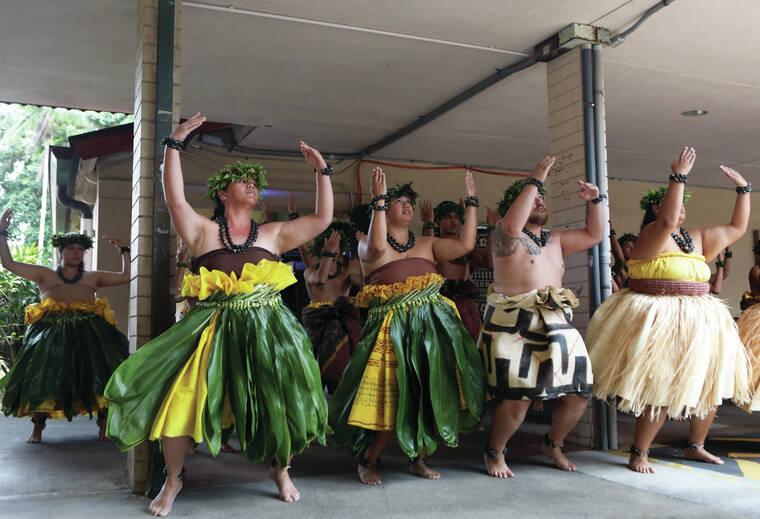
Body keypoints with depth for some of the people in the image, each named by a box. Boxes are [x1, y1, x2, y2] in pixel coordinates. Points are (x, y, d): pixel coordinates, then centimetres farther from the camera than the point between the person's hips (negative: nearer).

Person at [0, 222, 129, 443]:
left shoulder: (93, 277, 21)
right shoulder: (45, 275, 17)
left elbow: (125, 276, 20)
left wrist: (124, 250, 21)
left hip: (88, 333, 1)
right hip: (51, 332, 0)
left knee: (100, 371, -15)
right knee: (44, 372, -13)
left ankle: (104, 424, -7)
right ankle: (37, 427, 1)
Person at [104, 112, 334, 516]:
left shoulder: (273, 234, 16)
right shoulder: (203, 231, 10)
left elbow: (323, 218, 14)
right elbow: (175, 199, -4)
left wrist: (322, 172, 11)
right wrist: (174, 145, -6)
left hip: (266, 328, 2)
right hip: (212, 327, -1)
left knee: (281, 397, -4)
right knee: (179, 396, -9)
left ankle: (280, 470, 22)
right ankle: (173, 479, 13)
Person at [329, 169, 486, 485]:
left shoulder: (427, 244, 16)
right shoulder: (366, 245, 4)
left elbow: (465, 245, 4)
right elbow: (378, 248, -21)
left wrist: (471, 201, 6)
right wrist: (378, 198, -19)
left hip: (433, 324, 5)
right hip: (393, 326, -4)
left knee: (433, 393, 2)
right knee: (391, 397, -7)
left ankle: (418, 459, 20)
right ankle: (367, 461, 14)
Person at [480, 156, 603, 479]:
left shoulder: (556, 240, 19)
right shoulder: (505, 238, -4)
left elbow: (594, 235, 21)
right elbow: (512, 225, -26)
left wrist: (595, 202, 6)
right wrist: (534, 181, -23)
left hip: (557, 326, 7)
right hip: (513, 326, -7)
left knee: (578, 395, 5)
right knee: (517, 398, -15)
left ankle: (552, 445, 32)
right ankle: (495, 453, 12)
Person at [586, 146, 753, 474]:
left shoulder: (697, 238, 15)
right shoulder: (651, 232, -8)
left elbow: (737, 227, 23)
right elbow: (667, 221, -30)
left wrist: (743, 188, 22)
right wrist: (679, 176, -27)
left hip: (699, 321, 8)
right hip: (659, 320, -8)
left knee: (711, 385, 10)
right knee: (661, 388, -11)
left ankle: (695, 446, 27)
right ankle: (639, 453, 2)